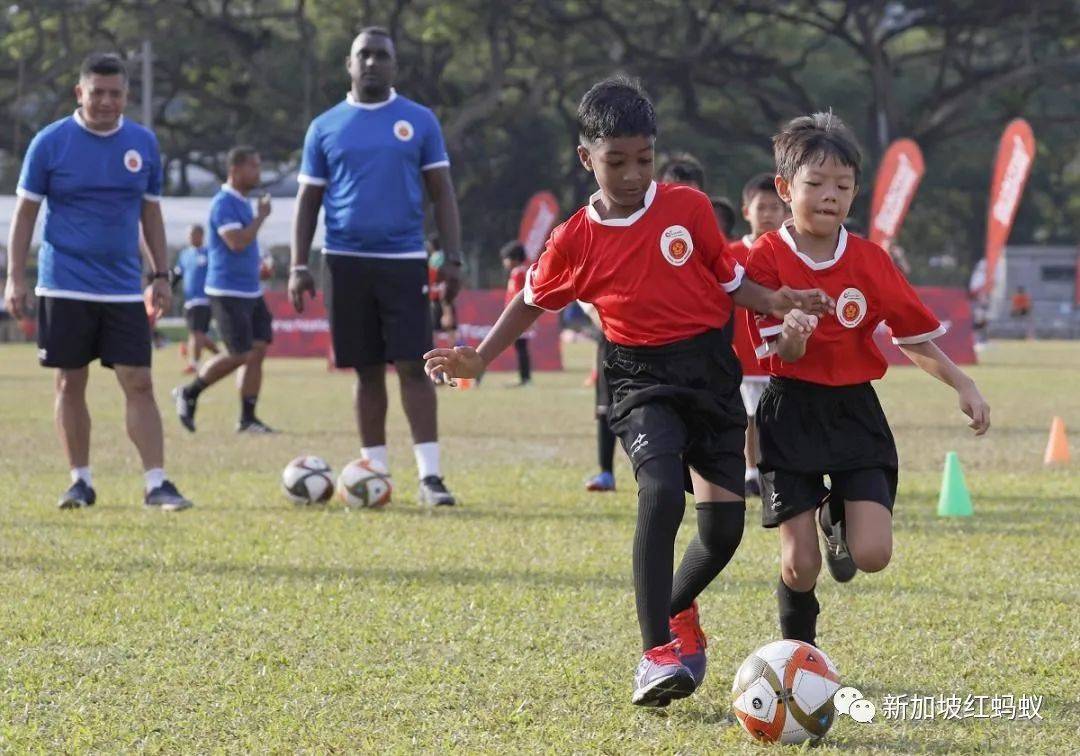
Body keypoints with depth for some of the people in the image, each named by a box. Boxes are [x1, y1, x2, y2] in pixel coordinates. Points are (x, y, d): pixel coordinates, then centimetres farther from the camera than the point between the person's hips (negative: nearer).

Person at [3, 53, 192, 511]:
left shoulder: (143, 143, 6)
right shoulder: (51, 142, -3)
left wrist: (160, 275, 10)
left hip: (124, 289, 2)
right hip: (65, 287, -2)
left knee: (138, 384, -5)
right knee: (70, 384, 4)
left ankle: (156, 484, -6)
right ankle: (80, 482, 14)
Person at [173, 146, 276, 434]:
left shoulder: (243, 203, 16)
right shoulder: (223, 203, -14)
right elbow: (236, 242, -25)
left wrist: (259, 265, 14)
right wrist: (261, 216, -16)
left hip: (251, 291, 9)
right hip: (228, 292, -9)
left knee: (258, 350, 2)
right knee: (240, 355, -8)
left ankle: (247, 418, 6)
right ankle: (188, 393, 10)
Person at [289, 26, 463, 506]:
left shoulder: (419, 122, 6)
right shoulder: (326, 128, 8)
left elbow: (442, 193, 6)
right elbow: (308, 200, 10)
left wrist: (452, 258, -4)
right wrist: (299, 265, 1)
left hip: (404, 262, -1)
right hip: (347, 262, 1)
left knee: (413, 367, -8)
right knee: (368, 371, 6)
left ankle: (430, 475, -9)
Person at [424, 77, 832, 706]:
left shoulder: (690, 208, 0)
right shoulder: (576, 241, -2)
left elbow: (728, 279, 11)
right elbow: (533, 302, 14)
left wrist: (775, 302, -7)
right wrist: (480, 358, 5)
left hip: (712, 370, 2)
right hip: (643, 378, -2)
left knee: (724, 526, -1)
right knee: (661, 492, -28)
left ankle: (677, 609, 33)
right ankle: (658, 652, -23)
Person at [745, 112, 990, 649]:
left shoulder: (870, 261, 0)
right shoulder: (766, 258, -9)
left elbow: (912, 336, 9)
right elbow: (786, 356, -14)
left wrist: (962, 384, -3)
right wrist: (791, 332, -37)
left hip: (855, 412, 2)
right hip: (790, 413, -2)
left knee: (872, 554, -13)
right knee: (800, 563, -6)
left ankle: (836, 516, 24)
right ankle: (799, 650, 24)